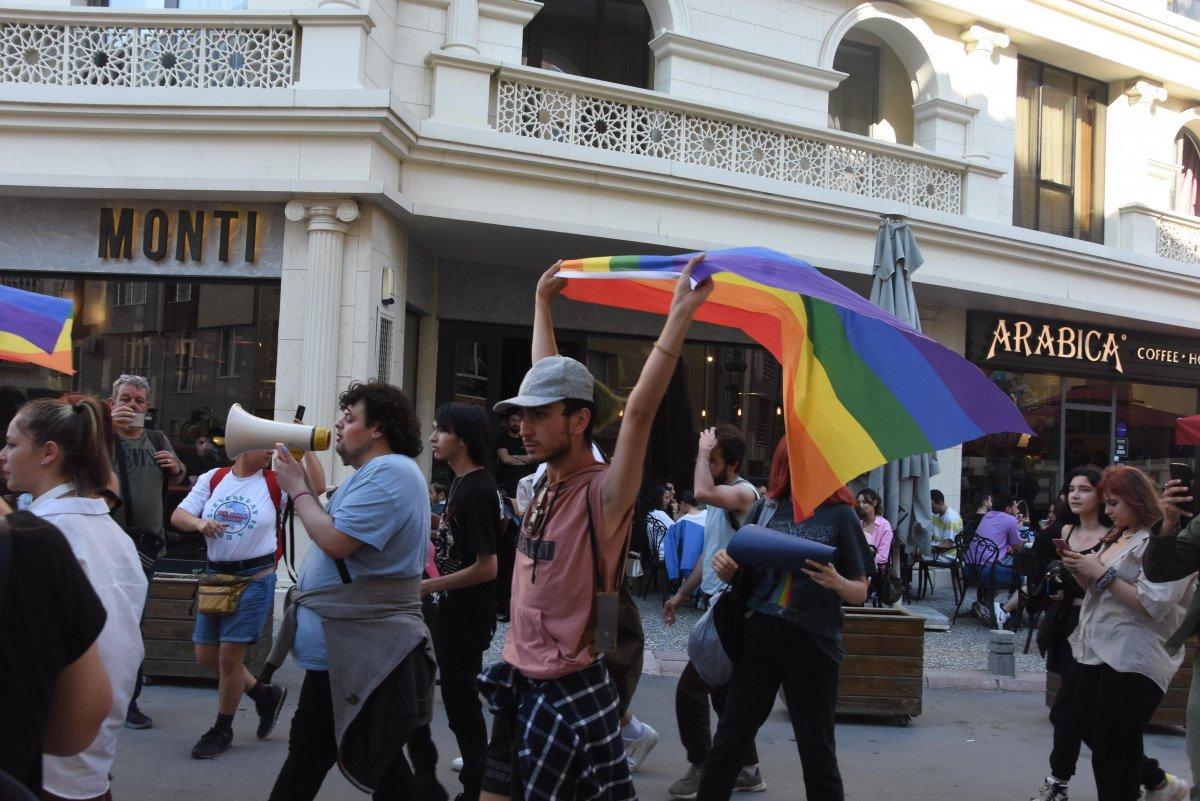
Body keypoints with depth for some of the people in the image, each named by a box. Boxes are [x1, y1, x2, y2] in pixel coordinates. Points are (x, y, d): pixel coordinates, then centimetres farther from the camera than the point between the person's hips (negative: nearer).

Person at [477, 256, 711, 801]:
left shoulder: (601, 495, -15)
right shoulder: (550, 484, 4)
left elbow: (640, 411, -29)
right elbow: (548, 379, 13)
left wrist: (680, 313, -36)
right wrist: (543, 301, 21)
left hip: (570, 695, -7)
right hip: (517, 684, 7)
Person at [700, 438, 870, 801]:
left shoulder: (839, 515, -1)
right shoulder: (766, 508, 6)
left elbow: (861, 592, 0)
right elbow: (740, 575, 13)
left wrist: (837, 582, -22)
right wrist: (725, 565, -10)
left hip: (813, 646, -2)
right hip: (758, 638, 3)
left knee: (817, 752, 5)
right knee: (730, 738, 7)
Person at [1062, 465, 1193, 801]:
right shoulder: (1117, 537, 15)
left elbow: (1152, 605, -22)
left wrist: (1101, 574, -19)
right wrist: (1080, 572, 3)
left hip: (1134, 658, -10)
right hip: (1099, 652, 10)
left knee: (1112, 746, -3)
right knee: (1084, 723, 15)